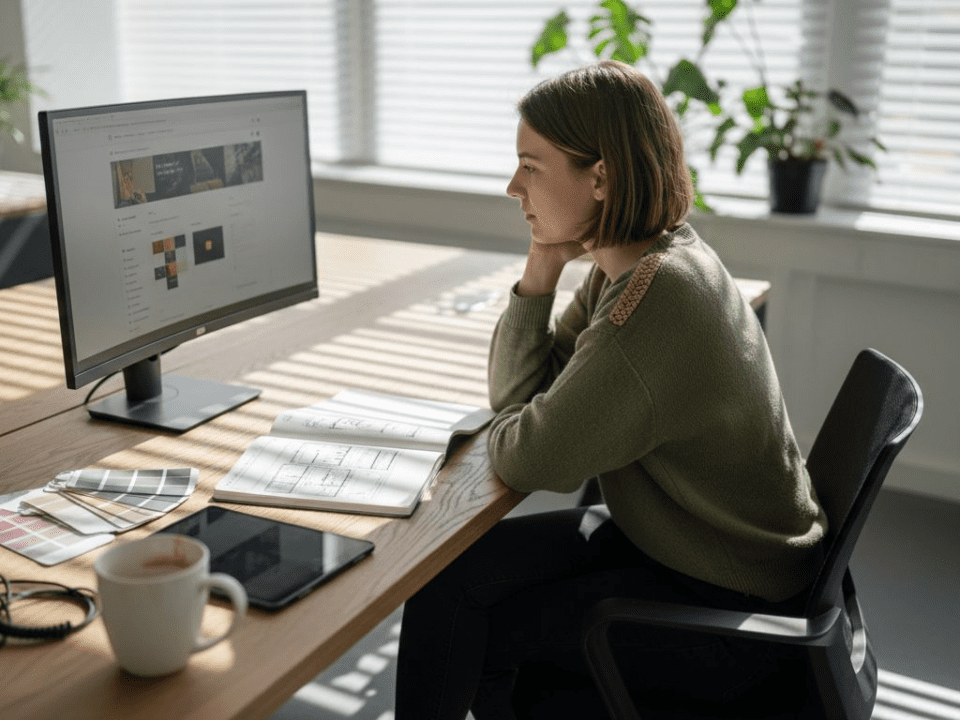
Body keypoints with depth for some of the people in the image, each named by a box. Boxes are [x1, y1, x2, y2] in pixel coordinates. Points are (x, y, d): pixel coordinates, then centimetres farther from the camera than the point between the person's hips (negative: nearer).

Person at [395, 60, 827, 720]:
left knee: (474, 630, -3)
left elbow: (528, 460, -26)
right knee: (450, 572, 5)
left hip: (727, 614, -8)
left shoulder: (658, 296, -30)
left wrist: (506, 433, -3)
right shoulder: (631, 264, 0)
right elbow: (519, 391, 3)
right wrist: (543, 266, -9)